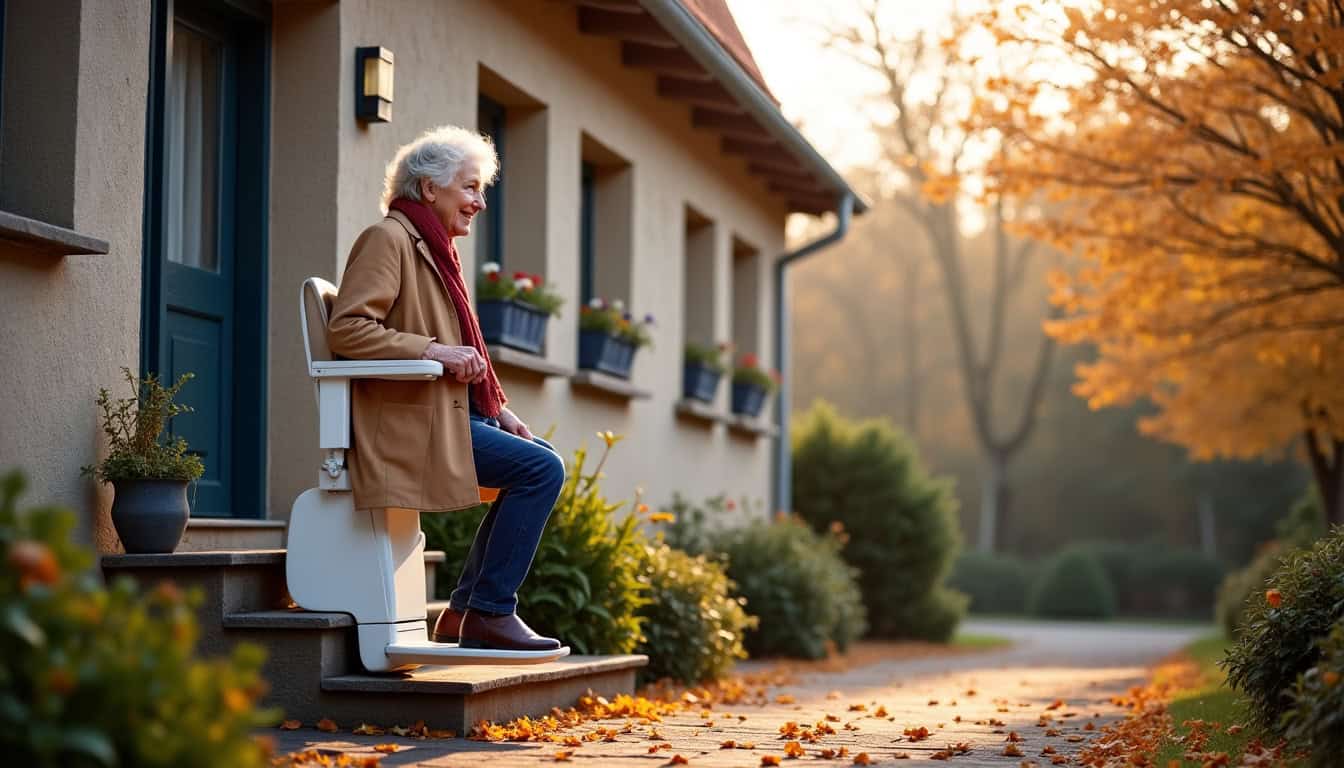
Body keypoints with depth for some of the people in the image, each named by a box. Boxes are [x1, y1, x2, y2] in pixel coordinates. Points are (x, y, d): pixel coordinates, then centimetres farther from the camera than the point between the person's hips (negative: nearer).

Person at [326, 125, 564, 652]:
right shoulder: (388, 239, -6)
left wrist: (499, 411, 13)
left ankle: (465, 612, 9)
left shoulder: (435, 250, 24)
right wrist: (433, 350, -23)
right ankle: (491, 612, -12)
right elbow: (346, 328, -18)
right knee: (542, 470, -18)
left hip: (448, 414, 10)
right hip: (405, 422, -10)